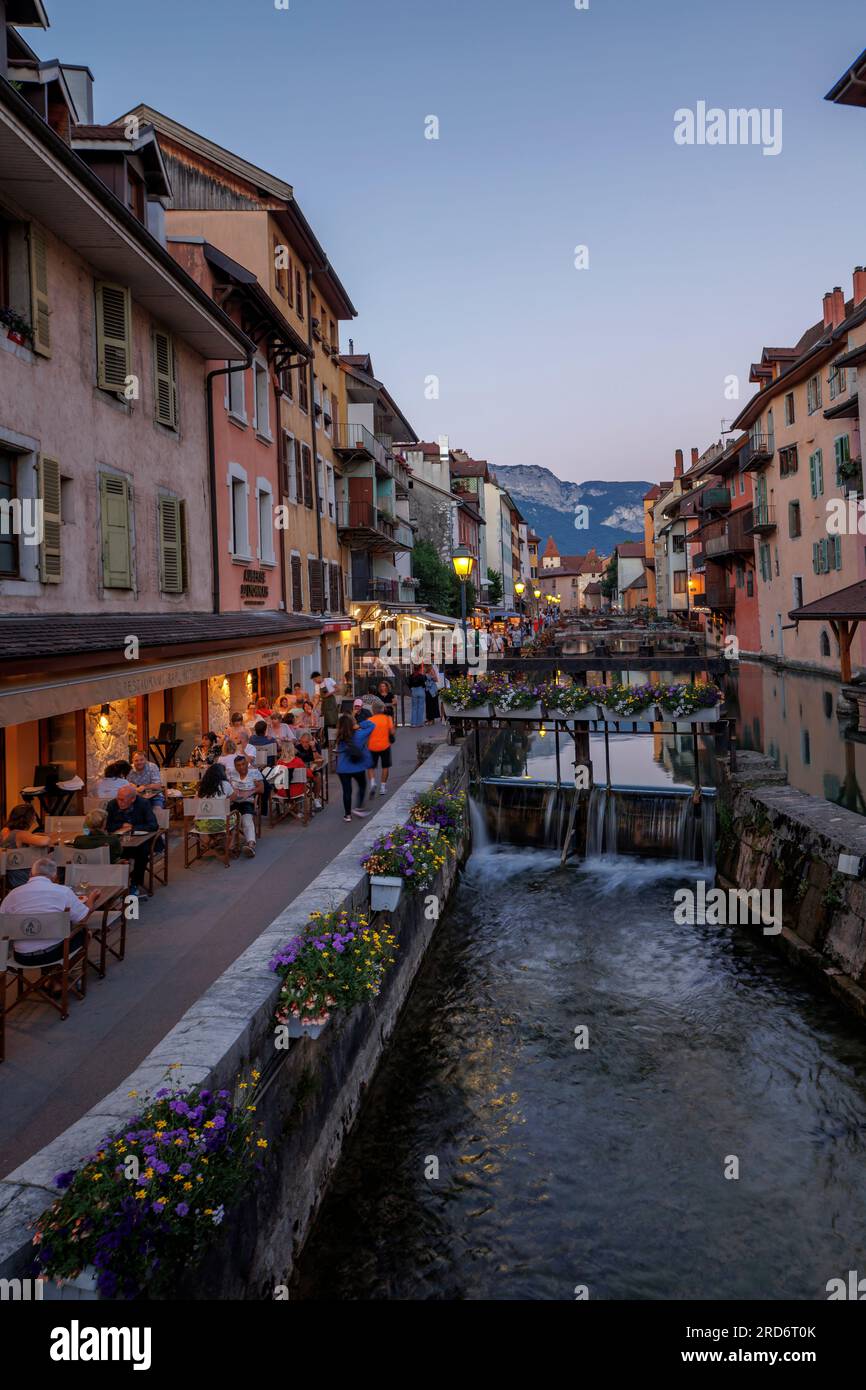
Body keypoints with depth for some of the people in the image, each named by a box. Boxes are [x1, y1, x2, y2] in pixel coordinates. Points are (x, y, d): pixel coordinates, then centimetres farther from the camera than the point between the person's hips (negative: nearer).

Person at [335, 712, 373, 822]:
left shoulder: (340, 738, -7)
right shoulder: (359, 735, -11)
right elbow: (371, 725, -1)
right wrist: (359, 726, -6)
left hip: (343, 769, 1)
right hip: (358, 767, -1)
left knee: (346, 790, 9)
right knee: (362, 786, 22)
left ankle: (347, 814, 14)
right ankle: (359, 807, 13)